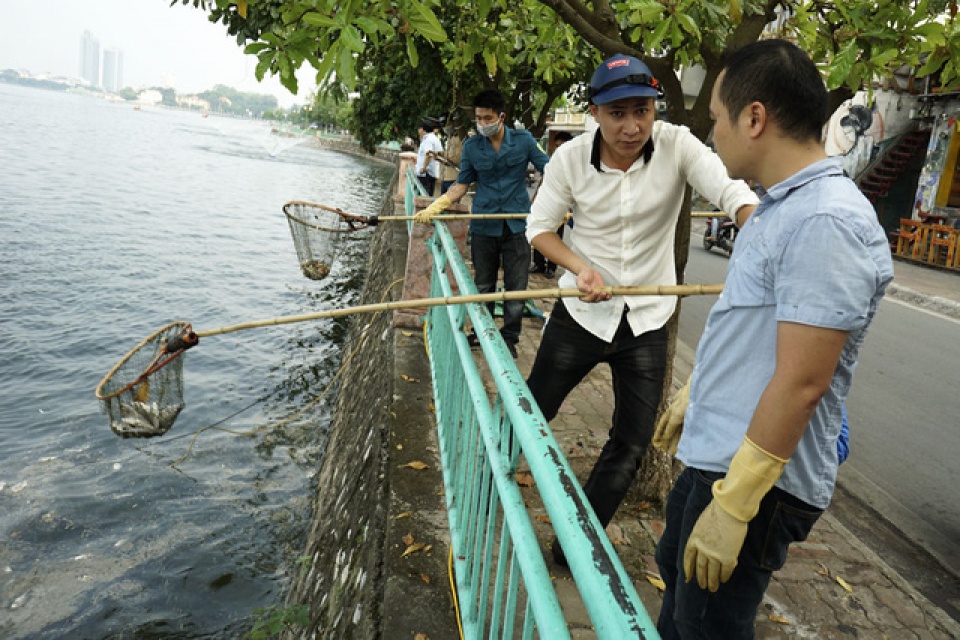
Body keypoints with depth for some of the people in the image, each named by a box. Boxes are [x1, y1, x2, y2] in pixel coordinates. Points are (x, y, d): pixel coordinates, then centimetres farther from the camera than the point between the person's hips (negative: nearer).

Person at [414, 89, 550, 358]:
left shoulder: (523, 140, -5)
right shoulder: (471, 146, 0)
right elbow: (461, 184, 6)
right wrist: (435, 207, -7)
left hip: (516, 224, -1)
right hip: (484, 225, 2)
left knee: (516, 286, 4)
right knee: (483, 285, 13)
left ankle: (510, 338, 19)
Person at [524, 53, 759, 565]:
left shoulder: (677, 145, -13)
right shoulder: (571, 158, -11)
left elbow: (732, 193, -26)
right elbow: (539, 226, -3)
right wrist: (579, 266, -21)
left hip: (648, 320, 1)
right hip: (582, 312, -1)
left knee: (631, 444, 7)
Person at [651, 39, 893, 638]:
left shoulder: (825, 222, -24)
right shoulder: (781, 206, 9)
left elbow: (801, 382, -26)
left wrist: (733, 507, -23)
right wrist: (694, 396, 27)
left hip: (757, 479, -10)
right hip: (715, 456, 10)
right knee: (675, 572, 26)